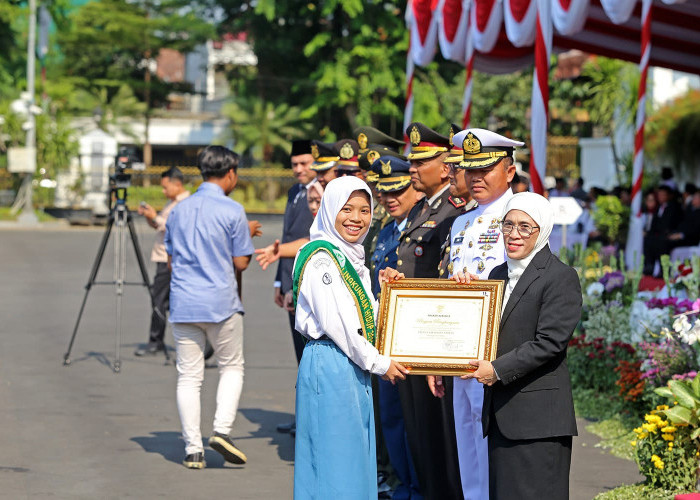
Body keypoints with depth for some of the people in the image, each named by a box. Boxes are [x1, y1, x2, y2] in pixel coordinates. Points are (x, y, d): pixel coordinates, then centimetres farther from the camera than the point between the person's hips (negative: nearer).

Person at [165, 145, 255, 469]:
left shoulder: (178, 210, 10)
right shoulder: (232, 211, -7)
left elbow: (170, 259, 16)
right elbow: (241, 262, -6)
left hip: (182, 303, 4)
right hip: (221, 301, -4)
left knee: (188, 376, 5)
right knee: (231, 367, 13)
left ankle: (193, 449, 2)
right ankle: (222, 430, -4)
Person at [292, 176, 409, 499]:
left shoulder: (354, 259, 17)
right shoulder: (321, 257, -12)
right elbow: (334, 323, -17)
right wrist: (379, 364, -10)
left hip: (355, 369, 9)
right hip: (329, 365, -9)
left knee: (357, 460, 11)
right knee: (335, 458, -6)